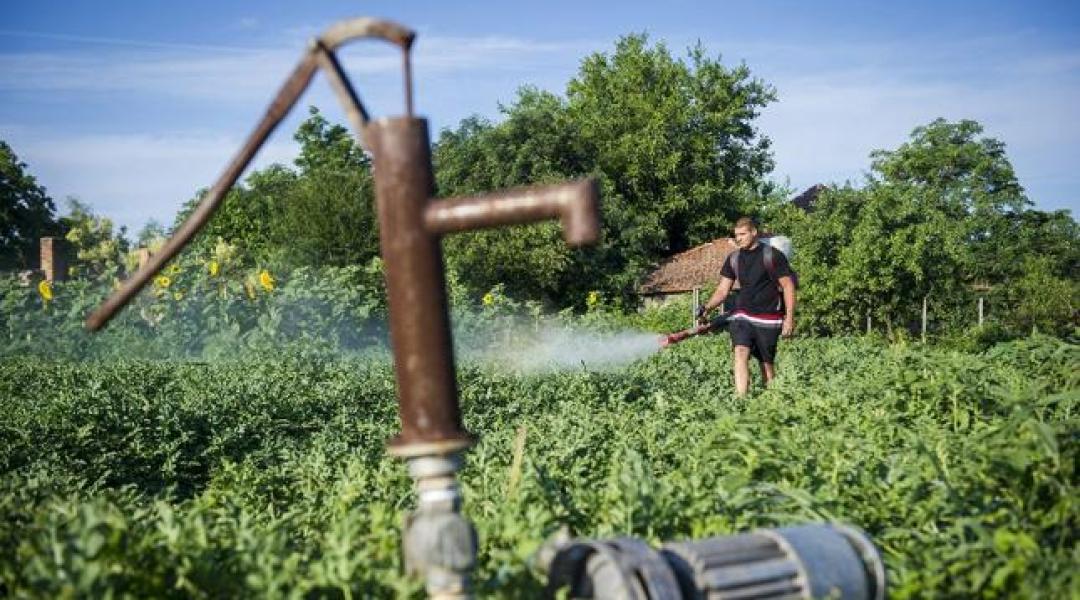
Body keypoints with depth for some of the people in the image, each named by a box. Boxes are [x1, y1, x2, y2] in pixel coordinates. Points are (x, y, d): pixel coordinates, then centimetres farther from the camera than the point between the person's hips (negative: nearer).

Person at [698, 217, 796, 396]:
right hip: (742, 316, 3)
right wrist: (707, 307, -11)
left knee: (767, 363, 4)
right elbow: (723, 290, 8)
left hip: (768, 318, -3)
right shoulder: (733, 259, 9)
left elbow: (788, 286, -4)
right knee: (740, 352, -18)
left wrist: (789, 318, -10)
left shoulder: (773, 256, -5)